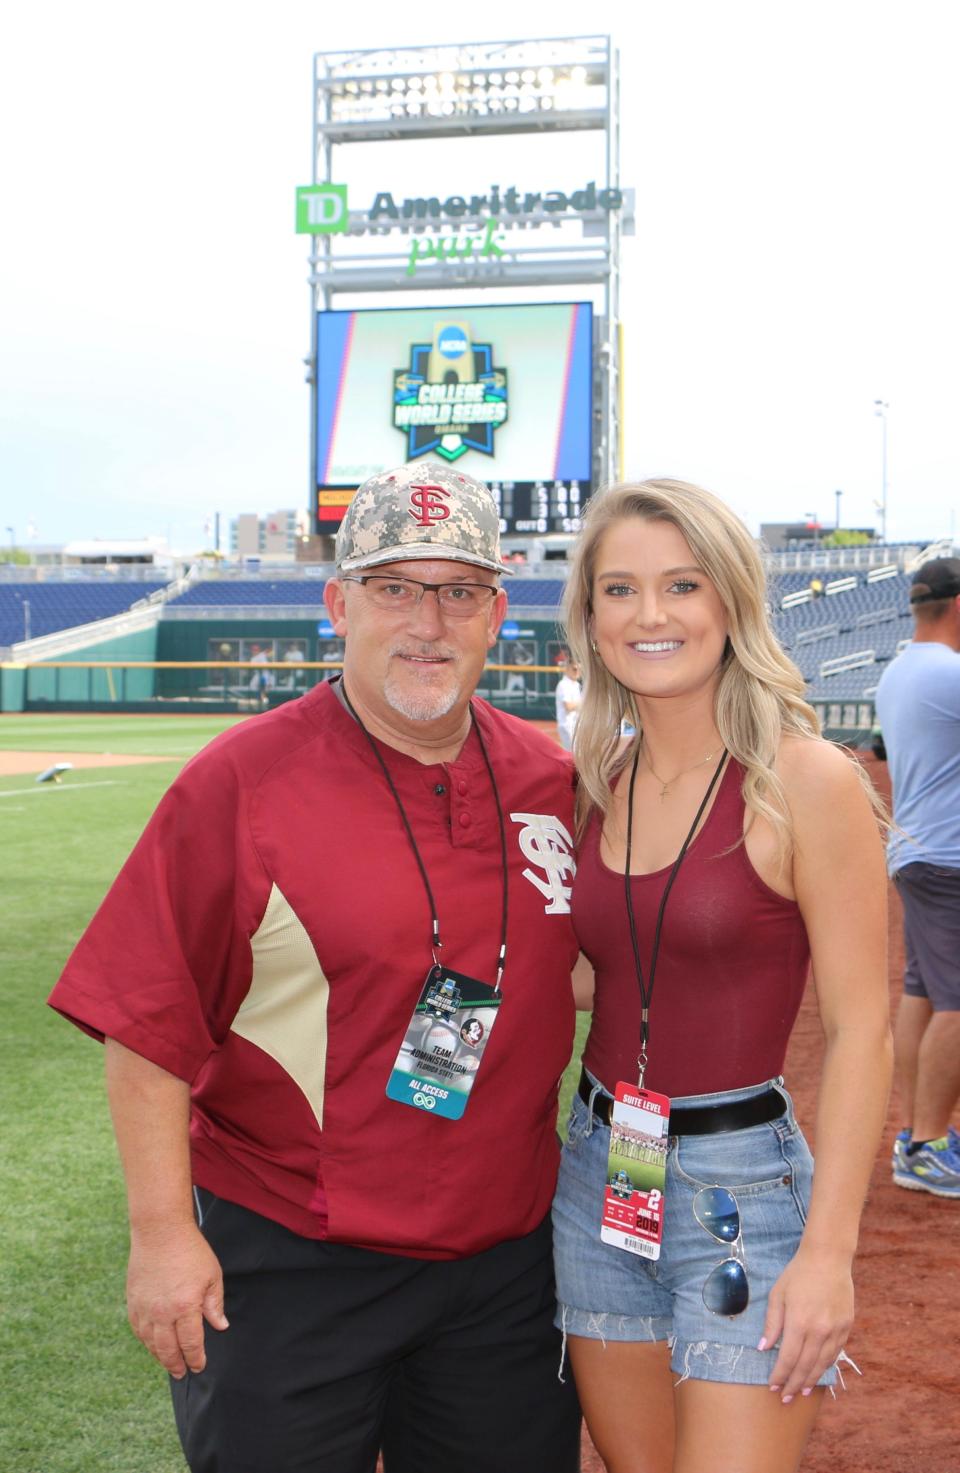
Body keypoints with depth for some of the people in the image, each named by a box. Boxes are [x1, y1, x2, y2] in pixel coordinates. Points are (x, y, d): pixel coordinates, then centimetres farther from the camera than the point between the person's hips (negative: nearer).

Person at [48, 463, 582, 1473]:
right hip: (287, 1270, -4)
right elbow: (146, 1026, -12)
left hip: (505, 1261, 5)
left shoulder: (553, 781, 1)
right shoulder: (239, 781, -12)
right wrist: (161, 1232, -14)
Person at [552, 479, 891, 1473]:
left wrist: (828, 1251, -17)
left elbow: (859, 1029, -13)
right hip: (597, 1169, 6)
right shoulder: (596, 784, 4)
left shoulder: (806, 782, -13)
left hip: (742, 1189, -5)